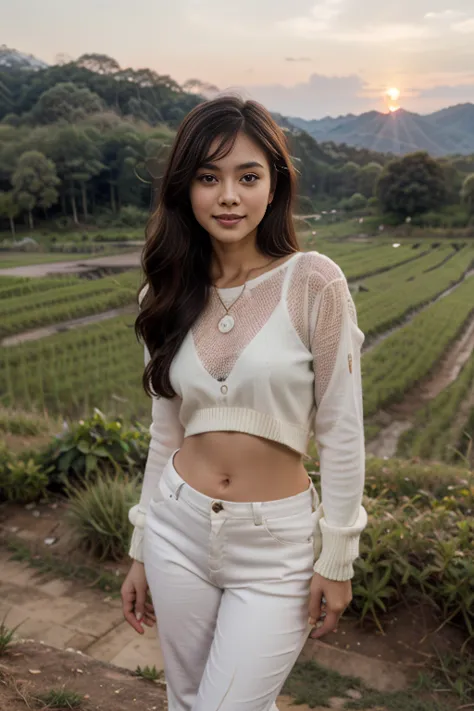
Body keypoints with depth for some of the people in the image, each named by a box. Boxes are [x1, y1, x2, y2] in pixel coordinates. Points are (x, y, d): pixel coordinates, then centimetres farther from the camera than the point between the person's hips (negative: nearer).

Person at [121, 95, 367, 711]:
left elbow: (341, 431, -9)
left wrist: (337, 558, -7)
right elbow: (166, 433, 7)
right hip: (179, 530, 4)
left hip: (277, 547, -4)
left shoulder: (312, 282, -13)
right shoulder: (169, 297, 0)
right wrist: (141, 551, 10)